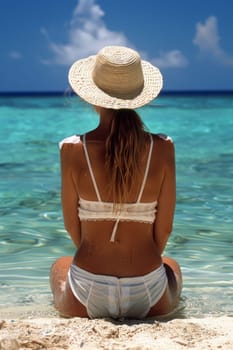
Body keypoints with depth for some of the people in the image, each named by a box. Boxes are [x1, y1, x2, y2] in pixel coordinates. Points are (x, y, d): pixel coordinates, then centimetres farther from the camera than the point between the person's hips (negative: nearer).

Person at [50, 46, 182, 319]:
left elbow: (72, 226, -2)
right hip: (148, 299, 0)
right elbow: (164, 229, -4)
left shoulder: (72, 149, -12)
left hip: (88, 298, 0)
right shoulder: (162, 148, -11)